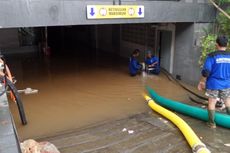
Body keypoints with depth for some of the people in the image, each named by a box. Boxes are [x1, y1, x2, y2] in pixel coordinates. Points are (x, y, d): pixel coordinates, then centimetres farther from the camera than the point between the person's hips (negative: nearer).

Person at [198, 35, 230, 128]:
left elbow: (206, 71, -14)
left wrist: (202, 82, -1)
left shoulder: (212, 56, -13)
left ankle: (212, 123, 13)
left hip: (213, 83, -3)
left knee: (212, 102, 7)